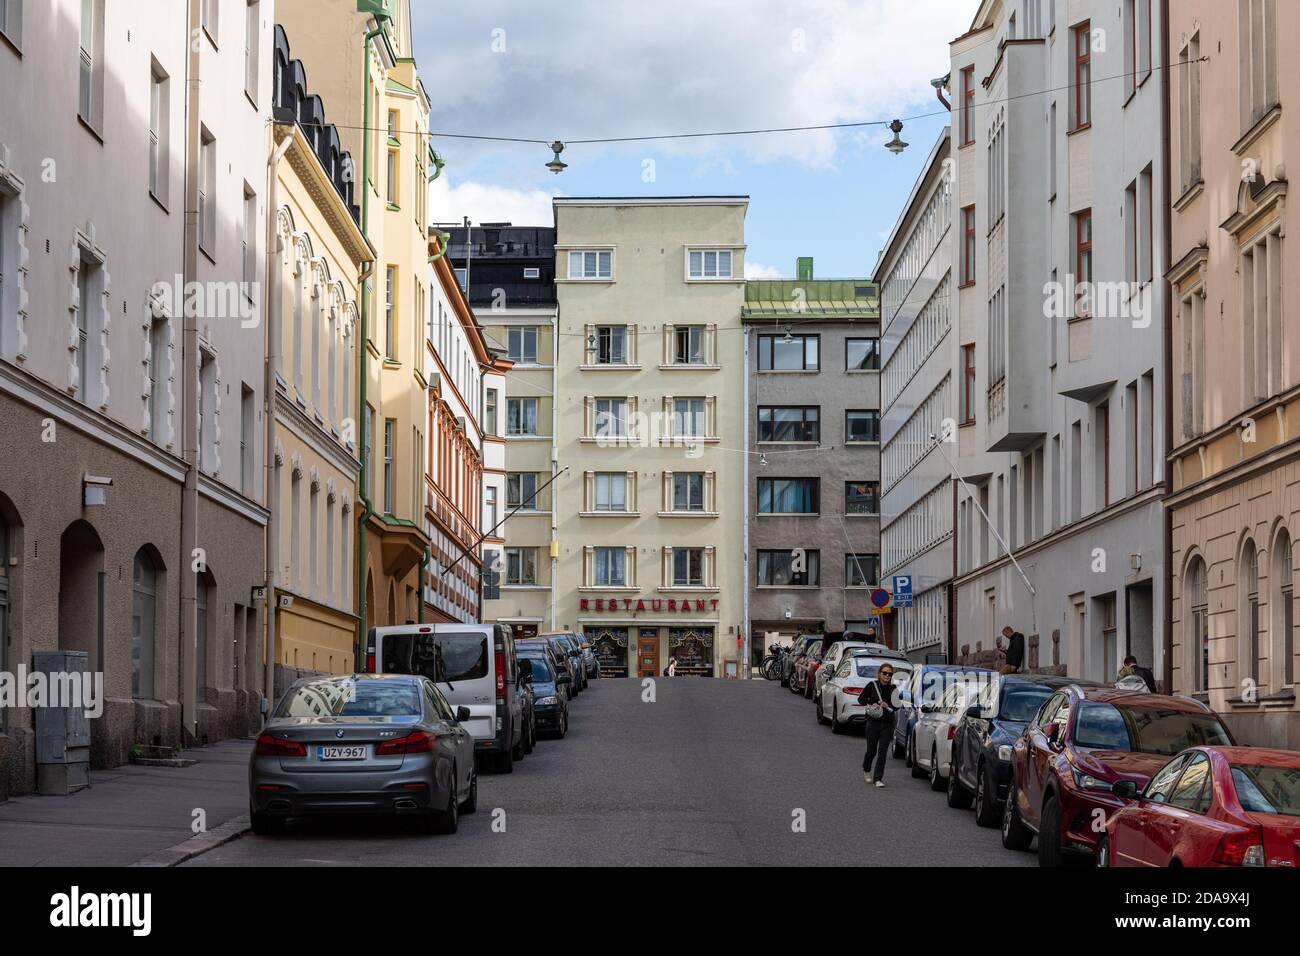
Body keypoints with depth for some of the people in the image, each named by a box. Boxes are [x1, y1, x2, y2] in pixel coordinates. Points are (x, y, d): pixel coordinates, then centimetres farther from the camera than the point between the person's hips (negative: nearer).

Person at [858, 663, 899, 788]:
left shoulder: (893, 689, 4)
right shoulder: (872, 686, -3)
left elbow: (896, 707, 9)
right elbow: (861, 699, -1)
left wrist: (887, 706, -11)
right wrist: (877, 703, -11)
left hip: (887, 724, 1)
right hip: (873, 723, -1)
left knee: (882, 751, -5)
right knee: (871, 750, 6)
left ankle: (878, 778, -2)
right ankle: (866, 770, 35)